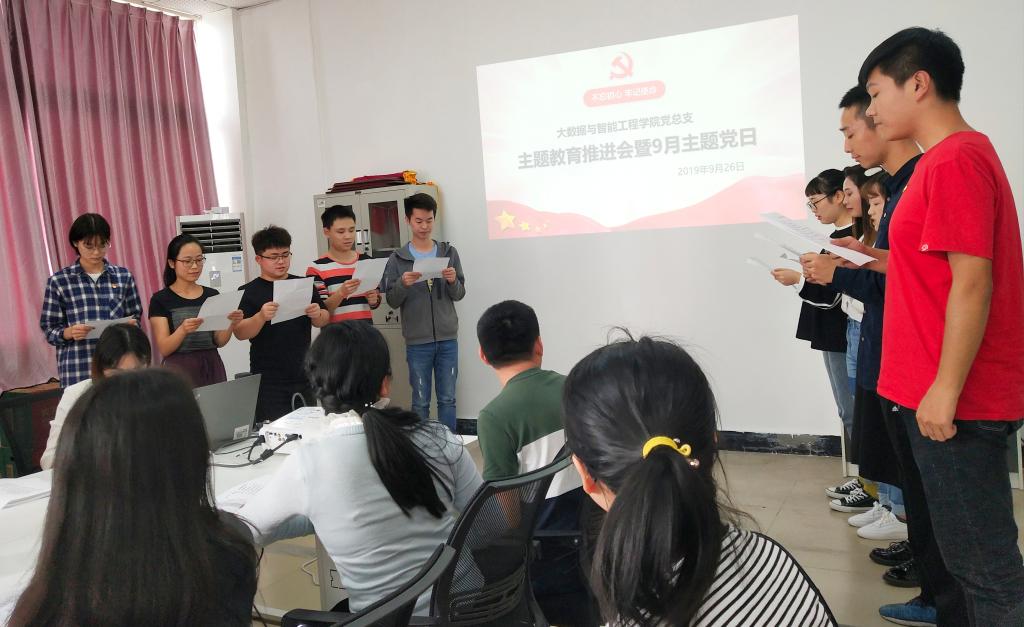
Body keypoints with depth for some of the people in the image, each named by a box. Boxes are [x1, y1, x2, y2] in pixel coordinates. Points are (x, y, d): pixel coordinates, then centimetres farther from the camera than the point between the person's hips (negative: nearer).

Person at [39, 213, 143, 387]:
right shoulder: (58, 281, 3)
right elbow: (49, 329, 4)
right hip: (78, 370, -1)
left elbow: (136, 317, 12)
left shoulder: (124, 276, 7)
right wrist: (68, 332, -15)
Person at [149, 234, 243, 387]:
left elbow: (219, 341, 3)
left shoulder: (212, 295, 7)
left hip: (212, 367, 3)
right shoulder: (160, 300, -3)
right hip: (180, 370, -3)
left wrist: (231, 325, -17)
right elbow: (164, 349, -9)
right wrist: (183, 330, -27)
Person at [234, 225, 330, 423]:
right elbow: (240, 333, -8)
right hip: (269, 382, -3)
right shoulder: (248, 292, -2)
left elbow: (324, 321, 10)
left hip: (304, 375, 3)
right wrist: (261, 317, -26)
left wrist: (317, 315, -12)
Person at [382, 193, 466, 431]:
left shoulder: (449, 253, 5)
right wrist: (403, 284, -19)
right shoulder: (398, 259, 2)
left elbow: (459, 295, 5)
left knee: (447, 399, 7)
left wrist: (453, 281, -16)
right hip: (417, 341, -1)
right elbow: (392, 301, 0)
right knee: (420, 401, 5)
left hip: (448, 338, 1)